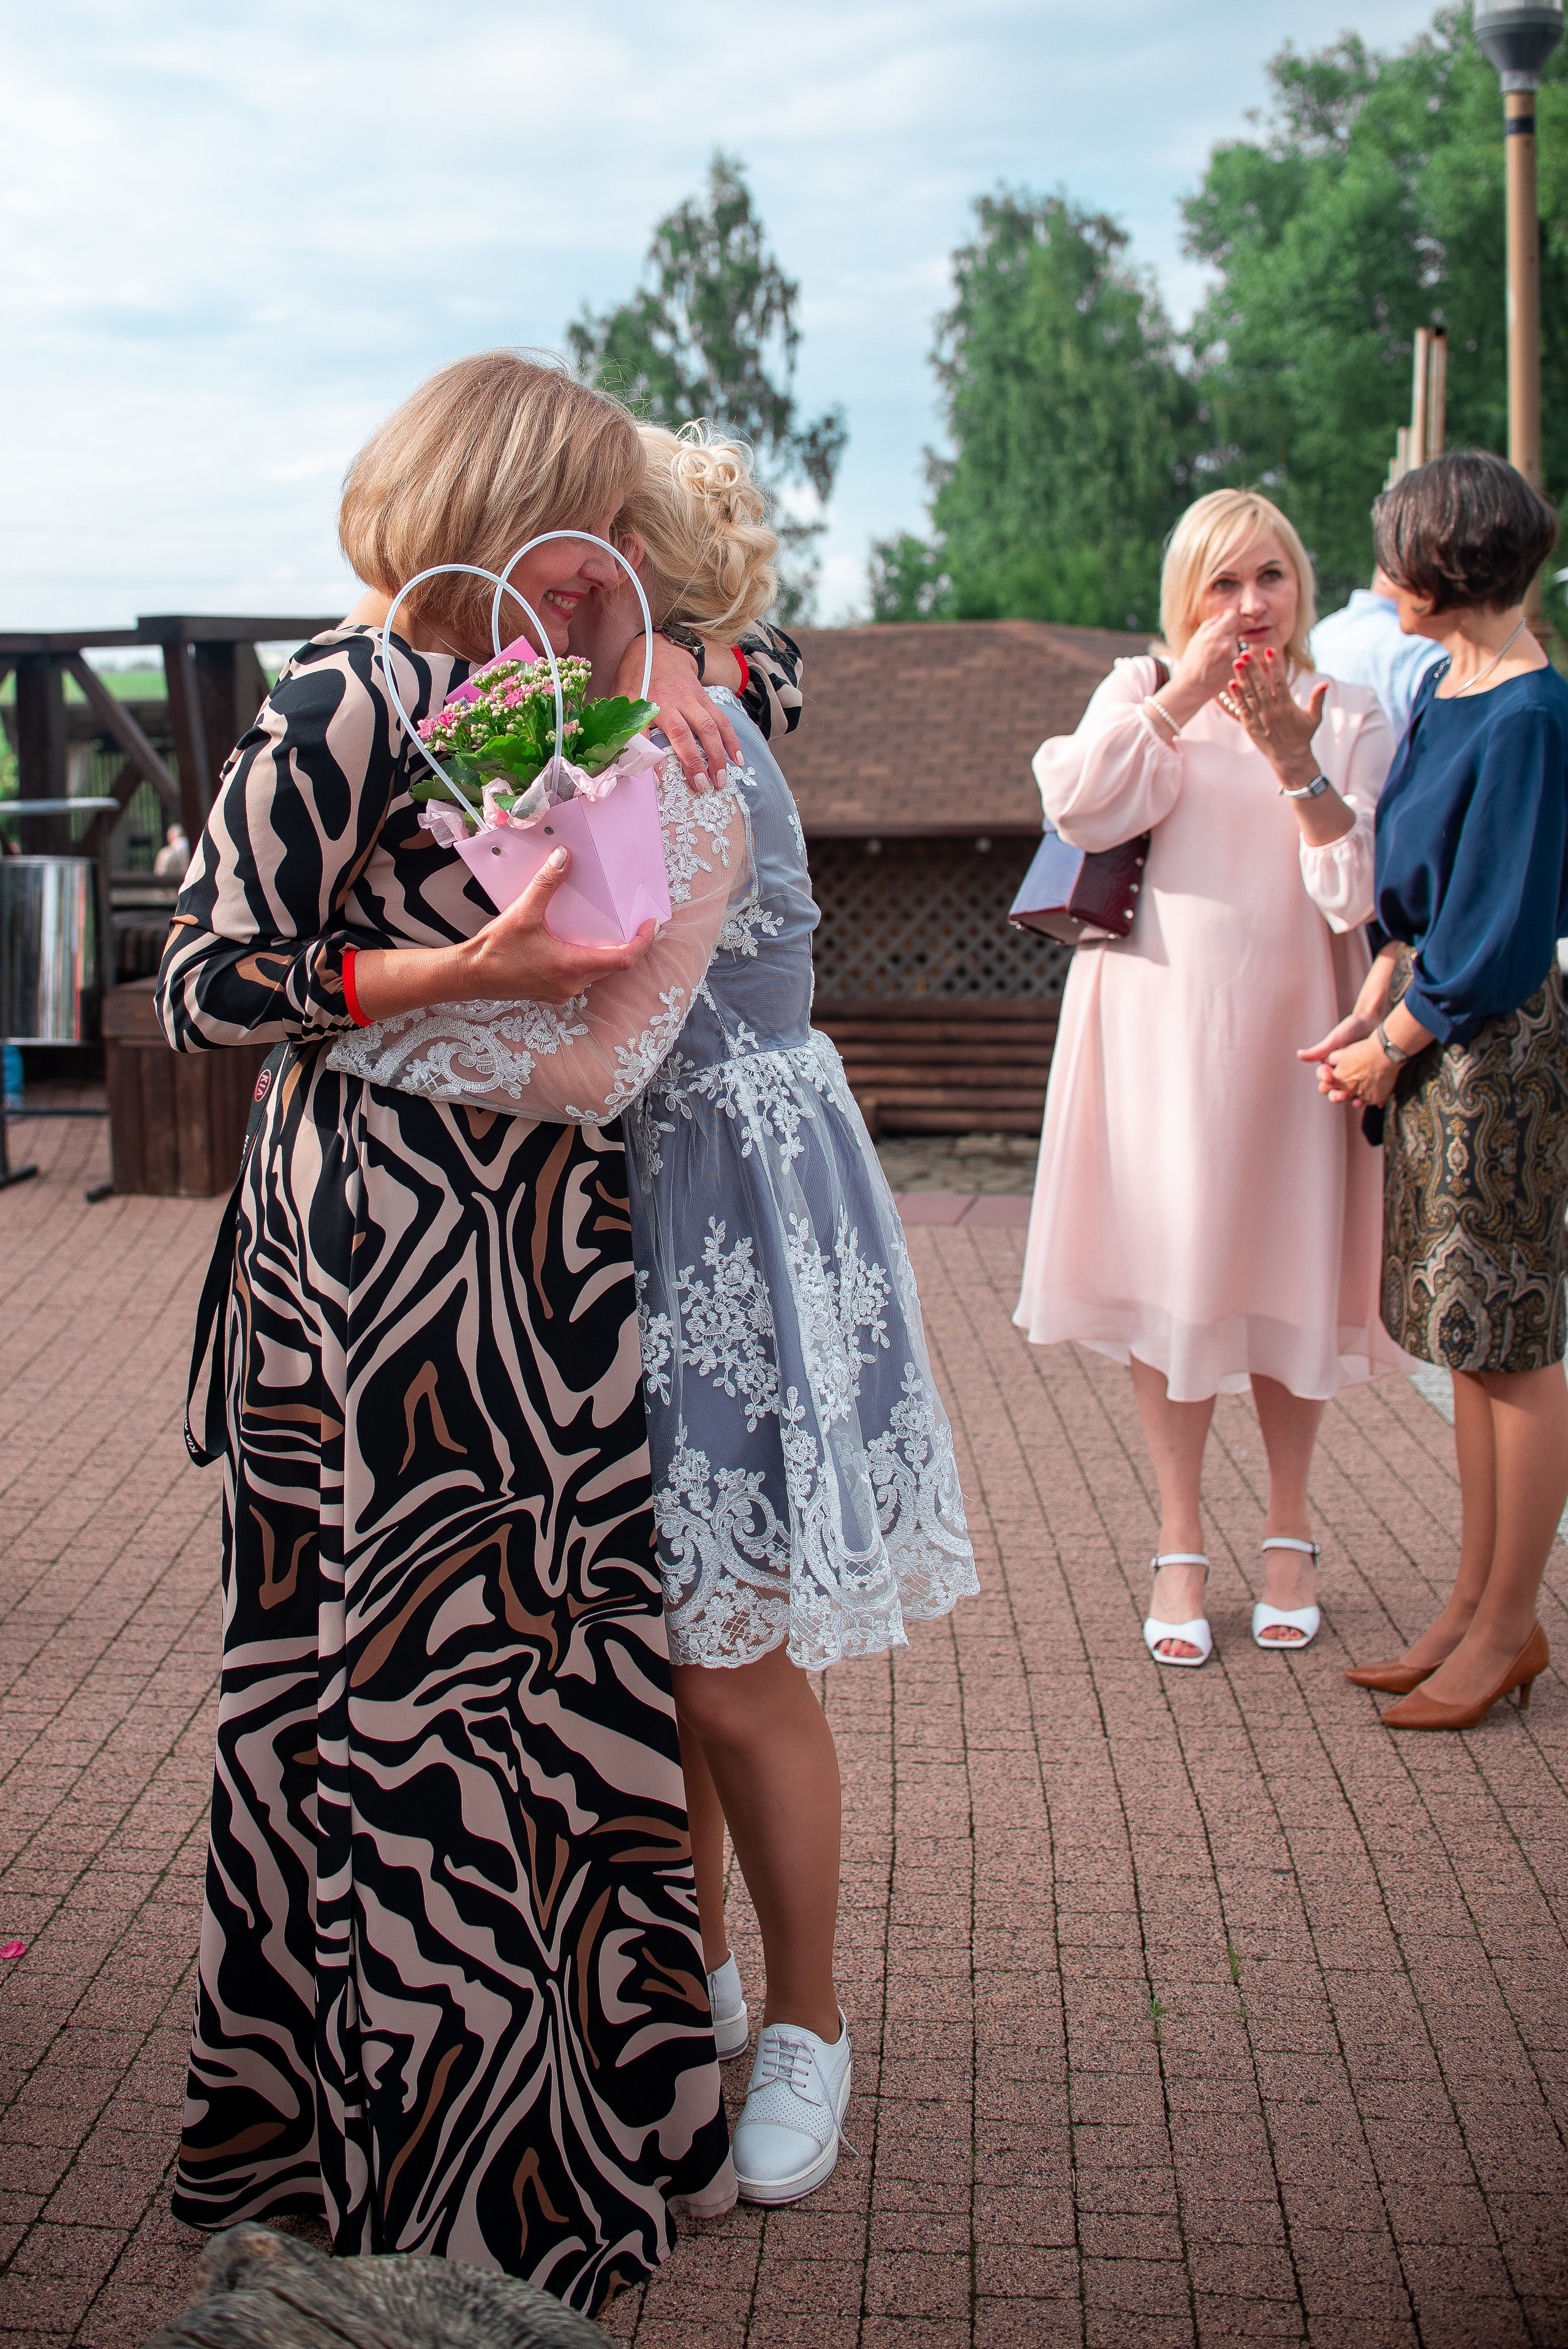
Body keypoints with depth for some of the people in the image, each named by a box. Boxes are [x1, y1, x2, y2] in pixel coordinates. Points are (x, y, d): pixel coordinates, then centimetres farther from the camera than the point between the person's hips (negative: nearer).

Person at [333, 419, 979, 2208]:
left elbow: (591, 1061, -30)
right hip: (614, 1224, 8)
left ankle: (806, 2030, 22)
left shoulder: (694, 776, -21)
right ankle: (696, 1984, 33)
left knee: (733, 1674, 2)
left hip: (723, 1237, -8)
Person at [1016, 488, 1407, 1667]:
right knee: (1173, 1275, 4)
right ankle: (1182, 1546, 16)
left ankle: (1290, 1533, 25)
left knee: (1290, 1273, 6)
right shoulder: (1143, 696, 5)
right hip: (1162, 1023, 0)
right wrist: (1184, 695, -14)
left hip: (1289, 1025, 0)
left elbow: (1362, 891, -6)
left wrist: (1294, 757, -16)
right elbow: (1080, 808, -14)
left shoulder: (1350, 717, 5)